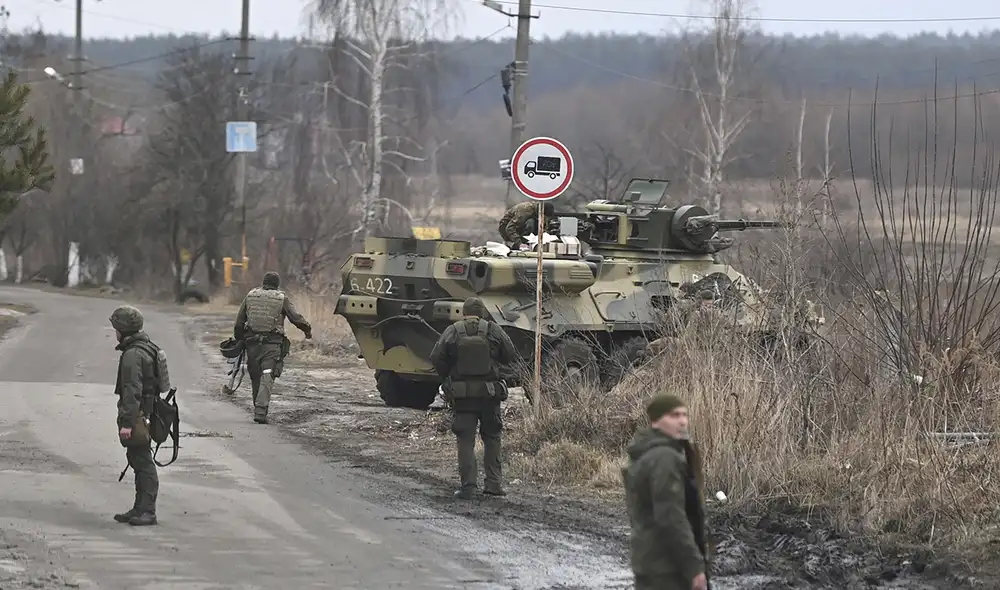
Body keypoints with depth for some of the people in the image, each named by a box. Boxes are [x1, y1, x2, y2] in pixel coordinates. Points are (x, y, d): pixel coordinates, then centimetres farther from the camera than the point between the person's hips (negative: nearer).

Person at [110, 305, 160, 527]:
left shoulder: (133, 354, -18)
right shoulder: (146, 348, 15)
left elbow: (132, 391, -23)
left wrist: (127, 422, -25)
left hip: (137, 415, -10)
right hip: (146, 412, 10)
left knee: (143, 462, -7)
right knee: (139, 461, 15)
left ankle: (147, 511, -6)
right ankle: (140, 509, 21)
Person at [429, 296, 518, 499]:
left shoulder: (452, 332, -5)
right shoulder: (493, 330, -4)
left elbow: (436, 358, -8)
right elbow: (511, 355, 0)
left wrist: (447, 376, 9)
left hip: (461, 393, -1)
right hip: (489, 392, 1)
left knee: (465, 439, 4)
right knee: (492, 437, 14)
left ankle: (468, 485, -2)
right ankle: (494, 483, 11)